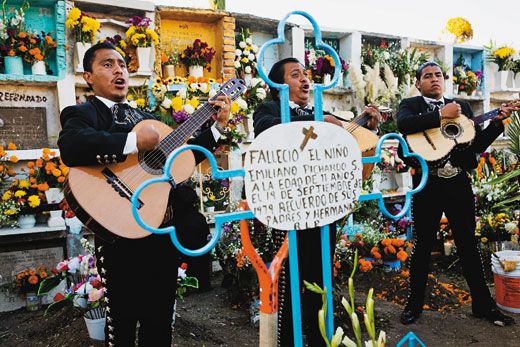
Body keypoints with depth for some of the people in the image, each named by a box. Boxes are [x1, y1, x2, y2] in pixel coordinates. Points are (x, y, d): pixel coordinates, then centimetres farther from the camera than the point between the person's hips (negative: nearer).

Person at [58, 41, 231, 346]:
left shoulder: (147, 117, 18)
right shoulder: (81, 114, -3)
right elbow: (71, 148, -27)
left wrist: (217, 126, 7)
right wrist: (134, 141, -27)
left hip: (166, 229, 6)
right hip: (122, 234, -6)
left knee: (161, 318, 18)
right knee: (123, 320, 10)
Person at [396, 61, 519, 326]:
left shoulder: (461, 106, 15)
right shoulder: (410, 105, 5)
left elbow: (478, 145, 11)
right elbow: (403, 124, -19)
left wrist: (497, 122, -3)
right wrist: (441, 115, -17)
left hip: (459, 183, 3)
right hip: (427, 184, -3)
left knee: (468, 244, 12)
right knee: (422, 246, 6)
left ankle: (483, 304, 26)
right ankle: (415, 304, 20)